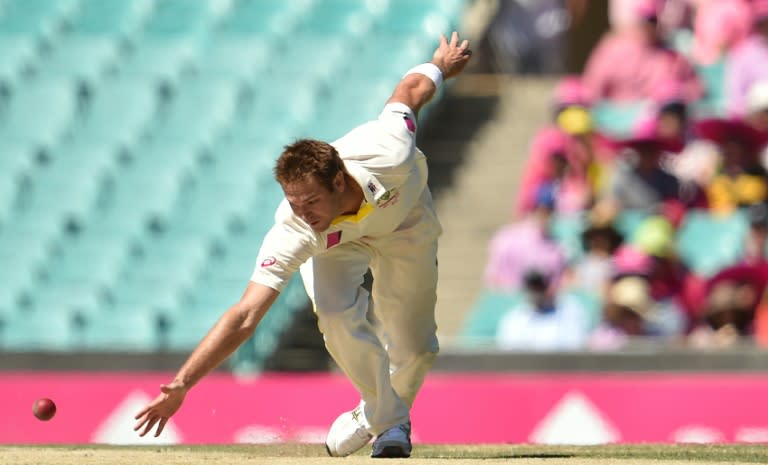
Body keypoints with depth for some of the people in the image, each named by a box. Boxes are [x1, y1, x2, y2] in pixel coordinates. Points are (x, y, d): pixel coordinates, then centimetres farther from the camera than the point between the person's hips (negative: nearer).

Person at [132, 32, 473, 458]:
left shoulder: (389, 155, -45)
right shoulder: (293, 231, -44)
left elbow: (411, 88, -23)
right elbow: (244, 317, -46)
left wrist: (441, 65, 1)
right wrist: (181, 384, -57)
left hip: (403, 223, 1)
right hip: (334, 241, -1)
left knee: (415, 348, 1)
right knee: (339, 318, -28)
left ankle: (391, 412, 35)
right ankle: (387, 417, -2)